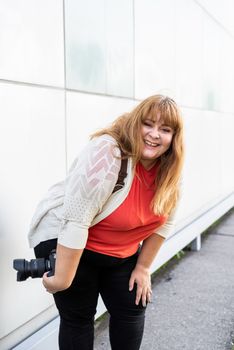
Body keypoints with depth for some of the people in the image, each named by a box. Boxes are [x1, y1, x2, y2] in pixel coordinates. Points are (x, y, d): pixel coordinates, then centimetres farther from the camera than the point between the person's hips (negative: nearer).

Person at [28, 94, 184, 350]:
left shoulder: (168, 168, -8)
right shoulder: (107, 155, -31)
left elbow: (163, 219, 3)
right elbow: (75, 222, -31)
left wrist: (143, 267, 3)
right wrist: (62, 280, -27)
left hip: (121, 253, 7)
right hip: (66, 245, -6)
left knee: (132, 309, 10)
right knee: (78, 317, 0)